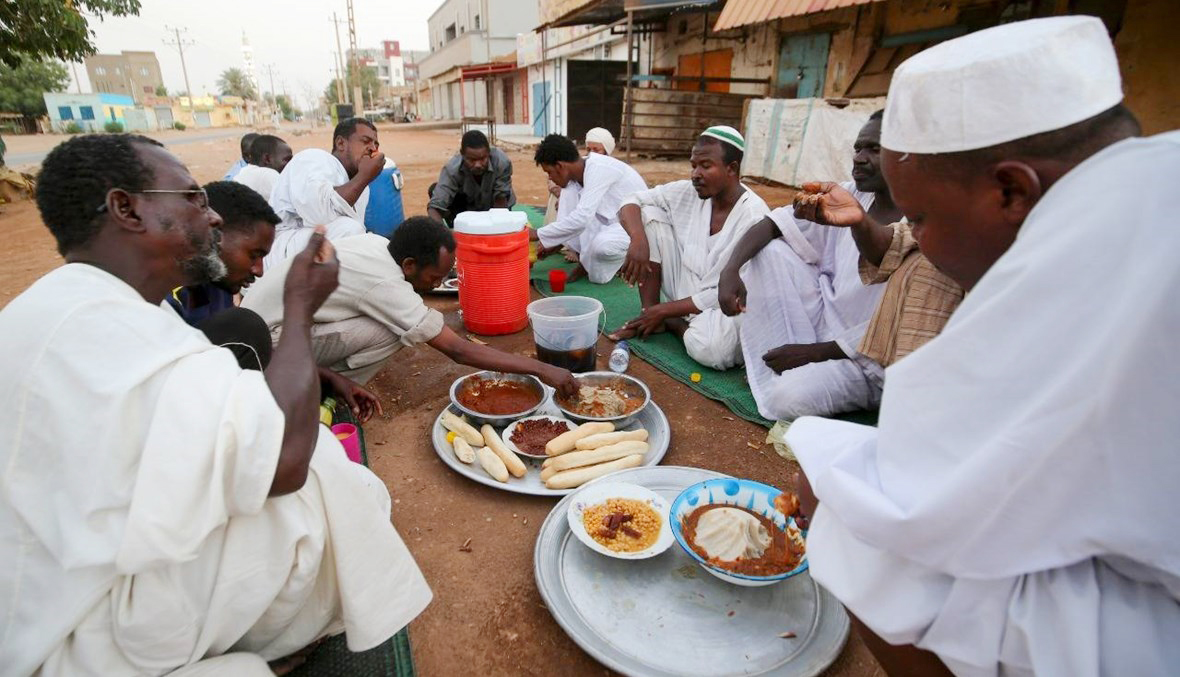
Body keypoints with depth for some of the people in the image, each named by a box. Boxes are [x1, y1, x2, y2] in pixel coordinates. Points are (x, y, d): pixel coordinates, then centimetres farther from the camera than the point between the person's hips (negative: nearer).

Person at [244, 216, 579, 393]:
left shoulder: (377, 243, -8)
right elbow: (457, 350, -29)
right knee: (389, 332, -24)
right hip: (270, 338, -8)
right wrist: (540, 368, -26)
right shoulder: (384, 282, -29)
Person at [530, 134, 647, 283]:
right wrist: (554, 243, 12)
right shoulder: (580, 171, -1)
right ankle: (585, 262, 2)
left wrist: (537, 235, -27)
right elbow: (581, 216, 12)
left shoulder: (598, 169, -27)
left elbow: (580, 219, -36)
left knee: (601, 245, -38)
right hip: (615, 219, 9)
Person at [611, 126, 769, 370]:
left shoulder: (754, 218, -21)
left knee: (710, 347, -40)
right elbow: (631, 202, -2)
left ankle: (670, 321, -3)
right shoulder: (688, 193, -6)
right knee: (649, 214, -11)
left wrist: (664, 309, -17)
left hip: (725, 307, -5)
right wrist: (638, 239, -25)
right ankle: (650, 317, -6)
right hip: (684, 291, 5)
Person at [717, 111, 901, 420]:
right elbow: (773, 223, -6)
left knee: (789, 398, -33)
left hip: (869, 355, -6)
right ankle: (772, 371, -5)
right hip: (825, 320, 6)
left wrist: (811, 352, -18)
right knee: (770, 250, -13)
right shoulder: (850, 196, -3)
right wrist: (731, 269, -24)